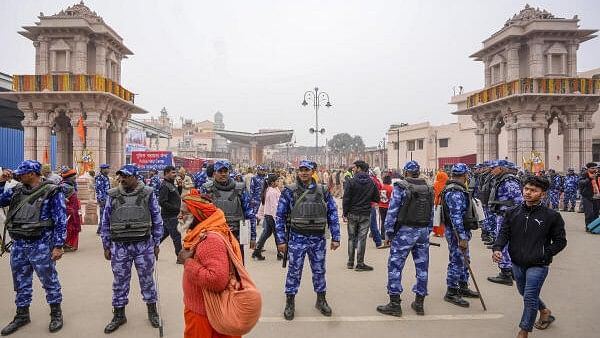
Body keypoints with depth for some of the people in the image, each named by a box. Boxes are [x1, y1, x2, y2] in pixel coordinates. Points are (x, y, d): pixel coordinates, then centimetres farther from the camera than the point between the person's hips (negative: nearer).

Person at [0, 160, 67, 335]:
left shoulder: (52, 192, -9)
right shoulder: (17, 190, 8)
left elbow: (60, 221, -11)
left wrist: (58, 246, -14)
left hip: (40, 245, -6)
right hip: (18, 245, 6)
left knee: (49, 280, 6)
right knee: (21, 282, 17)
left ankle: (56, 314, 21)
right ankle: (22, 315, 33)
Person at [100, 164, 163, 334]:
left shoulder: (148, 194, -4)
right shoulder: (113, 195, 1)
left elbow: (157, 220, 2)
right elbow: (106, 222, 8)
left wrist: (156, 244, 3)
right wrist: (106, 246, 7)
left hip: (143, 245, -1)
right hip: (119, 246, 2)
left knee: (147, 279, 11)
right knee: (120, 281, 12)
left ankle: (152, 310, 29)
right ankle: (119, 315, 29)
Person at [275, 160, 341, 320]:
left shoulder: (323, 191, 3)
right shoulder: (289, 191, -4)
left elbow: (332, 214, 6)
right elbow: (280, 216, -3)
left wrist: (335, 237, 2)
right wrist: (281, 240, -6)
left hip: (318, 239, 2)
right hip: (297, 238, -2)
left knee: (319, 270, 14)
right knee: (294, 271, 7)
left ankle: (321, 300, 33)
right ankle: (290, 303, 23)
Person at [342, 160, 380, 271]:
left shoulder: (351, 182, -9)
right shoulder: (371, 182, 0)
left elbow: (346, 199, -11)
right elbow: (376, 199, 6)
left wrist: (344, 213, -3)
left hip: (352, 214, -1)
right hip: (365, 215, 1)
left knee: (351, 238, 11)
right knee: (361, 238, 4)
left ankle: (350, 262, 18)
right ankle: (360, 264, 5)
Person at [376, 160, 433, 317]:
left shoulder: (400, 187, -10)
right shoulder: (428, 189, 8)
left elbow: (392, 211, -12)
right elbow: (431, 214, 11)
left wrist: (389, 233, -4)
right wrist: (427, 232, 18)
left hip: (405, 231, -6)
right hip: (423, 232, 6)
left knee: (395, 266, 2)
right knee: (422, 267, 13)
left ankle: (394, 304, 5)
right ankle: (419, 303, 23)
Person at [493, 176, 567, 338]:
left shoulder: (552, 216, -10)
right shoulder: (512, 212, -1)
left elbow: (560, 241, -2)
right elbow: (504, 233, 0)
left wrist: (545, 255, -11)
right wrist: (497, 248, -17)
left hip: (537, 266, -5)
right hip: (517, 264, 5)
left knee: (530, 297, -5)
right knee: (525, 293, 24)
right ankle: (545, 311, 52)